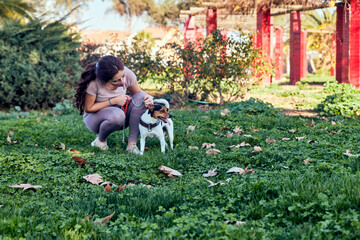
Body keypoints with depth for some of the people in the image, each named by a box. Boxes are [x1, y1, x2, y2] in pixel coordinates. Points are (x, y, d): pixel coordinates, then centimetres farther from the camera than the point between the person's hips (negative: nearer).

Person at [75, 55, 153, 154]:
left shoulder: (127, 74, -20)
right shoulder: (93, 83, -31)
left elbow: (138, 92, 0)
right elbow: (88, 108, -18)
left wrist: (148, 97, -24)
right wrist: (113, 101, -25)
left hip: (121, 111, 5)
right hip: (95, 116, -4)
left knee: (141, 98, -23)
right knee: (117, 114, -38)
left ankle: (132, 144, -20)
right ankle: (100, 140, -6)